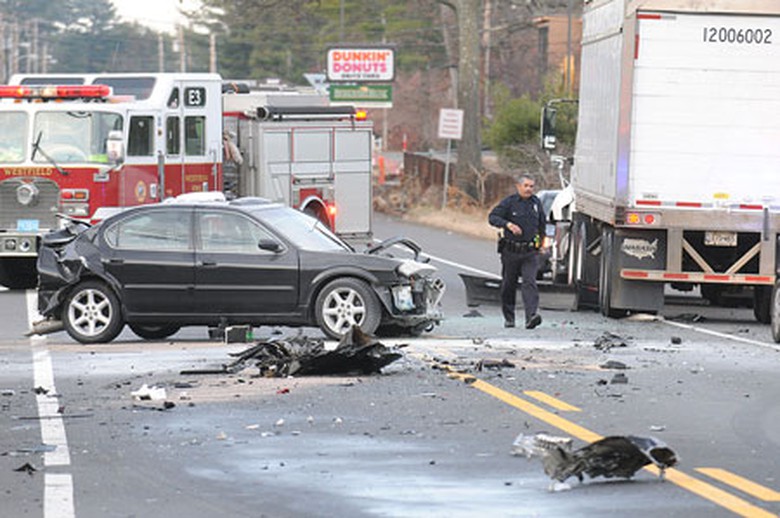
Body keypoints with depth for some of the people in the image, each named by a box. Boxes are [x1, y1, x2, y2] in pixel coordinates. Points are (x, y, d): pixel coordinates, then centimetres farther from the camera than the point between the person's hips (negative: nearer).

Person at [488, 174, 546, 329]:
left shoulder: (536, 202, 9)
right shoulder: (509, 202, -4)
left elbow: (542, 222, 25)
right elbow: (492, 217, -12)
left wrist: (540, 239, 27)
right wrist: (508, 224, -26)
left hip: (530, 252, 1)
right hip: (511, 251, -1)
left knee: (530, 282, -14)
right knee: (509, 285, 8)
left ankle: (531, 316, -27)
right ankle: (508, 318, 22)